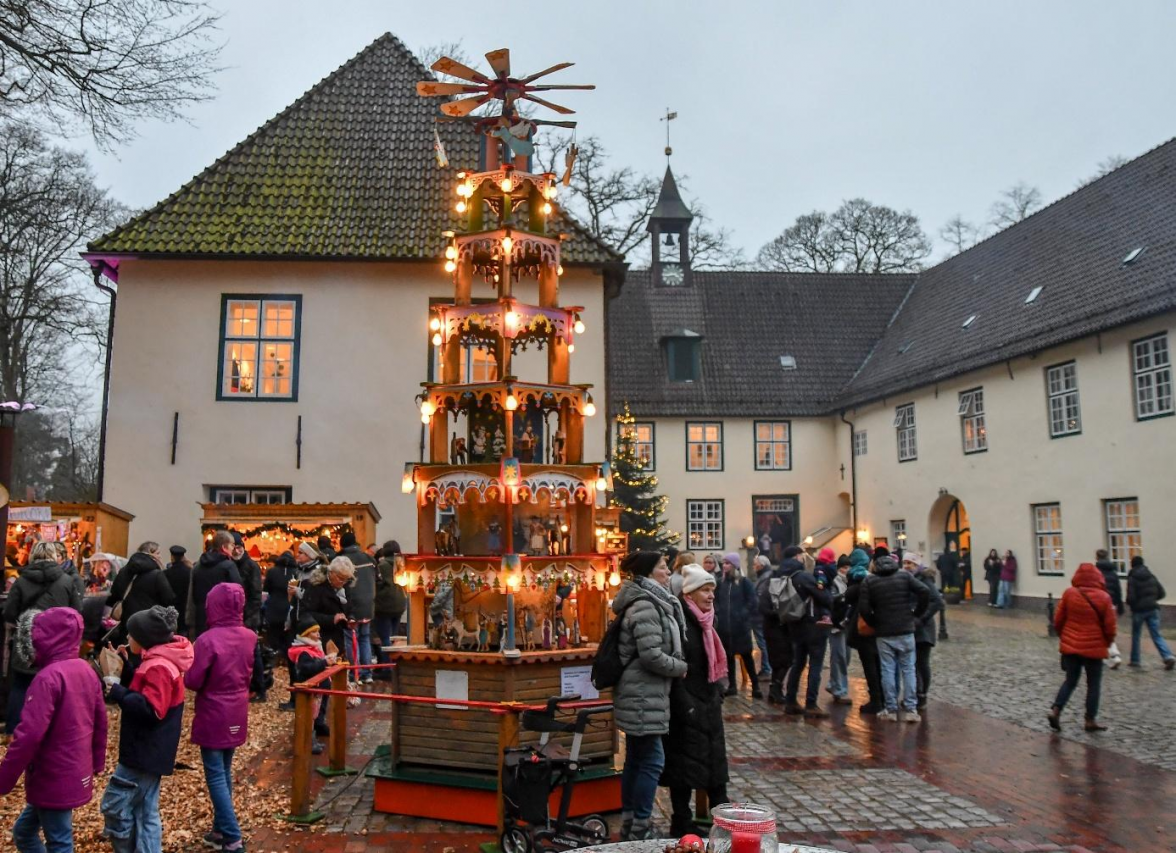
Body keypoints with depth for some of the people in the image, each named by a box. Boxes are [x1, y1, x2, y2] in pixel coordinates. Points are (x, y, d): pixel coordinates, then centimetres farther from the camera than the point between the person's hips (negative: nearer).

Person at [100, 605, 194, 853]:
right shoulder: (158, 661, 10)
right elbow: (141, 691, 17)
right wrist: (122, 672, 5)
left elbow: (150, 709, -27)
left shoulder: (158, 667, -22)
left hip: (145, 751, -10)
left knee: (115, 805, 0)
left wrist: (115, 689, -21)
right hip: (148, 750, 10)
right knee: (145, 811, 14)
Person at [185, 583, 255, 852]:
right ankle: (221, 829, 27)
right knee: (224, 772, 18)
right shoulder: (250, 637, -2)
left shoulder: (208, 640, -21)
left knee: (215, 776, 2)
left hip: (213, 715, -6)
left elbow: (192, 682, -15)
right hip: (237, 714, 6)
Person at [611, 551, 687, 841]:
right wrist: (682, 667, -11)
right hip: (644, 695, -10)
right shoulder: (645, 606, -18)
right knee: (651, 761, -5)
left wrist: (677, 665, 12)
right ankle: (640, 830, 3)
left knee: (636, 760, 15)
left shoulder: (649, 603, 14)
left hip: (640, 694, 10)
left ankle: (629, 825, 23)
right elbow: (651, 655, -24)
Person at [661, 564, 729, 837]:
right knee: (685, 764, 2)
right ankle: (682, 825, 13)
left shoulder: (704, 621, 10)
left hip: (708, 704, 9)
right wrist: (685, 707, -22)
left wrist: (718, 693, 13)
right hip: (686, 706, -8)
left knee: (715, 761, 14)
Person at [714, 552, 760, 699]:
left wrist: (742, 615, -11)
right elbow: (715, 600, 11)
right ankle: (732, 685, 20)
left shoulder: (744, 582, -4)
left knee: (746, 655, 2)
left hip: (740, 625, -3)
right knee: (728, 655, 10)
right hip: (724, 625, 3)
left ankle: (755, 685, 10)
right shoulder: (720, 582, 5)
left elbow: (752, 602, -5)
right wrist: (717, 613, -1)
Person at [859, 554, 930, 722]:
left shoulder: (869, 581, 0)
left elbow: (864, 608, -9)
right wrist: (916, 616, -1)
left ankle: (891, 710, 7)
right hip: (906, 631, 0)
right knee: (908, 670, 6)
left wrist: (874, 624, 4)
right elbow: (924, 592, -9)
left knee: (888, 671, 5)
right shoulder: (904, 576, 2)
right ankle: (910, 709, 5)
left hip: (883, 633, 0)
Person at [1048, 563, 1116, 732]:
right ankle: (1091, 720, 17)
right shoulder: (1103, 597, -10)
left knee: (1070, 680, 13)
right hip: (1094, 648, -2)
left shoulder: (1069, 594, -5)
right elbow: (1110, 626, -7)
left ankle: (1055, 711, 1)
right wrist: (1107, 642, 13)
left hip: (1070, 645, 2)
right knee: (1093, 684, 12)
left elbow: (1058, 620, 0)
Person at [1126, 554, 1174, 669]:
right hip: (1153, 609, 4)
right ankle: (1168, 656, -15)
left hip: (1139, 610, -4)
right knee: (1156, 635, 5)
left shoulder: (1132, 579, -10)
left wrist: (1130, 603, 6)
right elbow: (1161, 593, 5)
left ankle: (1135, 660, 17)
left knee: (1135, 635, 11)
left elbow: (1131, 597, -16)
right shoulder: (1151, 577, 5)